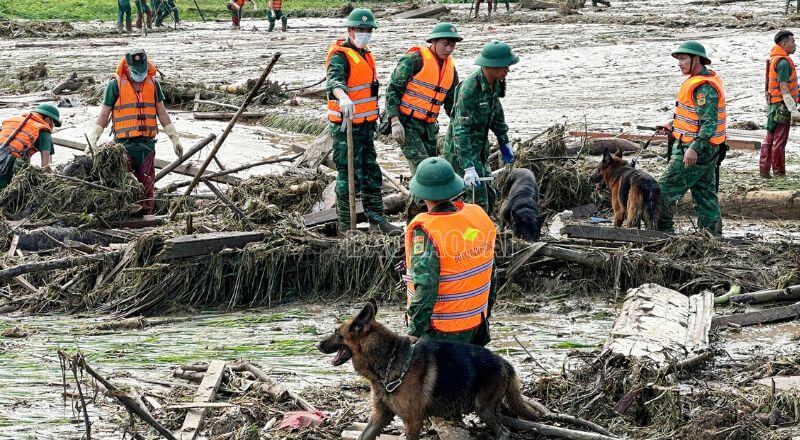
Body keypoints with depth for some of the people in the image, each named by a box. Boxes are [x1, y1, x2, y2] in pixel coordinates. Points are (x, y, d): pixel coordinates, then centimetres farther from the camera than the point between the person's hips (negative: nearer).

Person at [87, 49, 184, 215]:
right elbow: (103, 115, 2)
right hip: (124, 144, -3)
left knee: (147, 184, 3)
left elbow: (162, 114, 16)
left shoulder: (153, 84, 10)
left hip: (147, 143, 3)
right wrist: (92, 141, -3)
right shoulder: (115, 85, -2)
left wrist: (175, 139, 15)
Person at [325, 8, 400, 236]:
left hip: (365, 125, 9)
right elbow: (334, 81, -35)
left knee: (371, 173, 15)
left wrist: (373, 119, 31)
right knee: (349, 176, -6)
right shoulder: (341, 56, -15)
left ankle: (376, 219, 24)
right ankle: (345, 225, 2)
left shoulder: (365, 54, 16)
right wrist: (343, 98, -56)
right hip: (346, 127, -9)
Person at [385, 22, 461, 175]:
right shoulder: (415, 59, -10)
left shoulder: (451, 68, 12)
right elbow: (393, 90, -12)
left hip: (429, 127, 8)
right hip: (406, 123, -8)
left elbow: (451, 103, 23)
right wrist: (395, 122, -19)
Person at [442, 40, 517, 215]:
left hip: (480, 149, 9)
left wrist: (504, 142, 24)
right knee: (478, 200, -12)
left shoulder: (494, 82, -3)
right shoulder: (469, 89, -29)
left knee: (489, 196, 12)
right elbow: (460, 130, -33)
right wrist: (468, 168, -39)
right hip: (462, 151, -9)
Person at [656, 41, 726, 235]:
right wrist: (674, 126, 16)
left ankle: (662, 231, 0)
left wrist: (695, 148, -32)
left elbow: (709, 122, -27)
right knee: (705, 193, 14)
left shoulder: (703, 87, -20)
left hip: (695, 150, -10)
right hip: (706, 150, 10)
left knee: (665, 189, -4)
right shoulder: (707, 80, 14)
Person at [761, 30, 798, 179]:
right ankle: (779, 172, 3)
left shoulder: (773, 59, 13)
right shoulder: (783, 62, -18)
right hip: (782, 105, -10)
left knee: (770, 138, 13)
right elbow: (784, 89, -22)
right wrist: (793, 109, -22)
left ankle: (764, 169, 16)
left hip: (773, 104, 10)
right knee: (779, 140, -2)